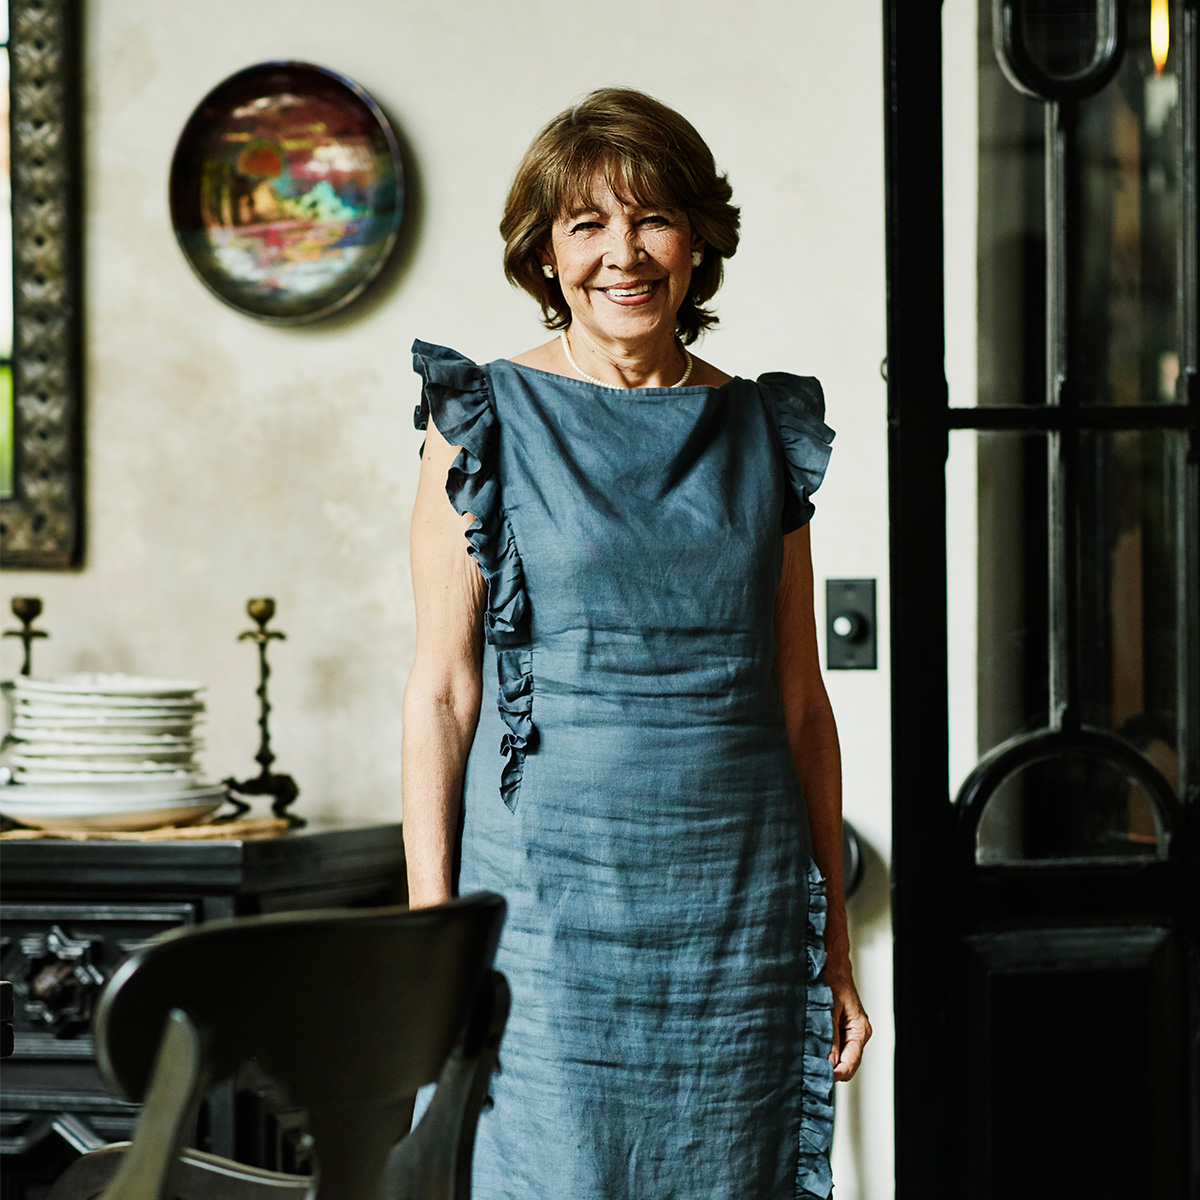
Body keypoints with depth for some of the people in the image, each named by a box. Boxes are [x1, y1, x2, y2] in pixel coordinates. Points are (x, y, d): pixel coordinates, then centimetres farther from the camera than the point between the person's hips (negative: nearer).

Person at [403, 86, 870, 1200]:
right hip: (548, 888, -3)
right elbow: (440, 690, -3)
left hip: (739, 896, 3)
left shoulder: (763, 431, 9)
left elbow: (799, 699, 10)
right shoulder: (488, 424, 0)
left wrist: (834, 940, 8)